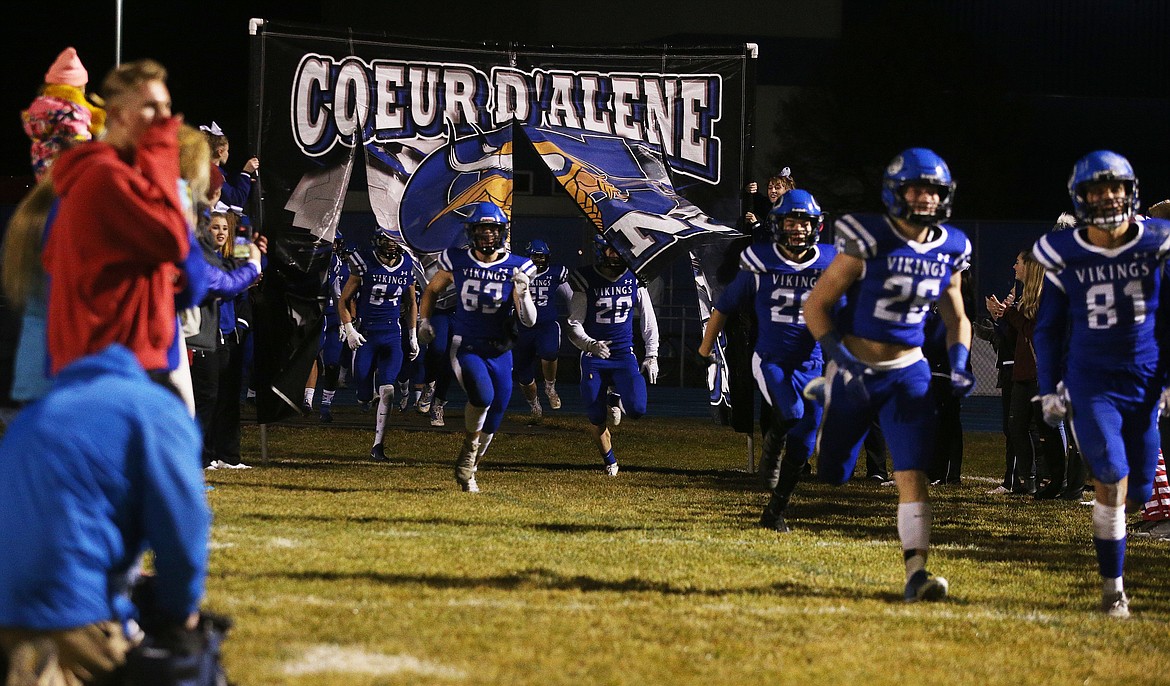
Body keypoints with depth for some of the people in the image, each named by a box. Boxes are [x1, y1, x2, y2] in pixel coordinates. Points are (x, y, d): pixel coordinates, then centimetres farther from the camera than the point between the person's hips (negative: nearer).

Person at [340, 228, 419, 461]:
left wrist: (412, 336, 17)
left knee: (387, 390, -14)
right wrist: (349, 330, -13)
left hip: (392, 336, 2)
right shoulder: (365, 265, -9)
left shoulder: (407, 266, 2)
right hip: (365, 335, -2)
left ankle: (378, 445, -8)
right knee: (364, 397, 1)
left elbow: (411, 304, 17)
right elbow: (344, 301, -2)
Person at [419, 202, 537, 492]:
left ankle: (467, 470, 33)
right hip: (466, 347, -2)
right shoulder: (457, 261, -4)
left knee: (491, 424, 7)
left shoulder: (516, 269, -6)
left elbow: (529, 321, -10)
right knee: (482, 395, -31)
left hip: (500, 352, 2)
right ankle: (469, 444, -3)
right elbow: (432, 290, 17)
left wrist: (523, 293, -26)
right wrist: (425, 320, 7)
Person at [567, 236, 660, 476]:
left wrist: (652, 356, 8)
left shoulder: (634, 278, -1)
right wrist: (591, 344, -28)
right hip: (594, 357, -1)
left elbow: (648, 320, 11)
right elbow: (574, 325, -9)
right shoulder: (586, 280, -10)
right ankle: (610, 462, 24)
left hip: (624, 356, 1)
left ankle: (616, 399, 20)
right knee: (596, 419, -2)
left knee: (637, 409, -17)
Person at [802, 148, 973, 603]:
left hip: (907, 373, 3)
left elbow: (956, 319, 16)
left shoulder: (949, 251, 1)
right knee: (830, 474, 8)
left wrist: (959, 366, -1)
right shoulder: (869, 243, -15)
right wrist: (840, 357, -23)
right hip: (855, 371, -3)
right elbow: (816, 305, -11)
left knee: (912, 475, -11)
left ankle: (916, 574, -13)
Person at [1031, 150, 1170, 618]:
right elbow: (1048, 329, 9)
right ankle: (1112, 586, -7)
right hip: (1091, 382, -2)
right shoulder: (1066, 256, -3)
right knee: (1112, 477, -17)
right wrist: (1050, 391, 5)